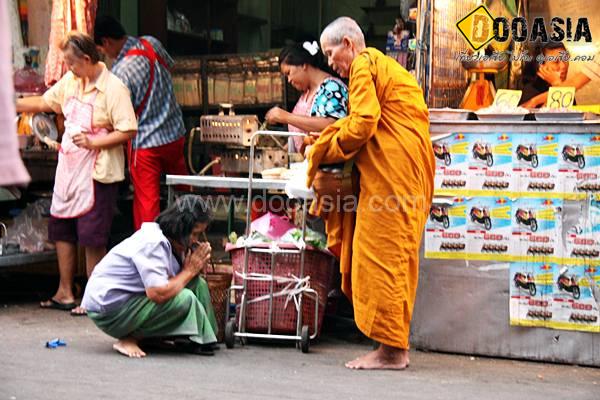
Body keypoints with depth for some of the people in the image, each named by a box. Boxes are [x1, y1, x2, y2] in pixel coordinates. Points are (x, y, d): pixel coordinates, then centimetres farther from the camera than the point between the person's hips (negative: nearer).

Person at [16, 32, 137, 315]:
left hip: (97, 172, -8)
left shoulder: (113, 88, -16)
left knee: (92, 238, -2)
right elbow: (44, 102, 20)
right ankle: (65, 293, 26)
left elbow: (128, 131, -18)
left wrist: (93, 142, -24)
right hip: (68, 167, 8)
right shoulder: (71, 80, 7)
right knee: (61, 229, 14)